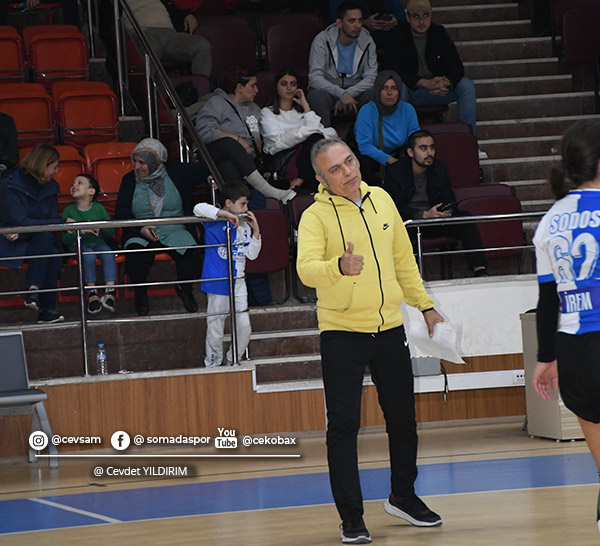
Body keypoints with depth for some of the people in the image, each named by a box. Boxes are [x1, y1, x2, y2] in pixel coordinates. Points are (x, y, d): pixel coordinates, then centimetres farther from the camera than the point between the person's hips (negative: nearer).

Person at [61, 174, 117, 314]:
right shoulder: (69, 210, 2)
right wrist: (80, 230, -24)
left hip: (99, 242, 1)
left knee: (108, 254, -31)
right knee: (89, 255, -34)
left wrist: (100, 227, -18)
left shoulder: (98, 208, 5)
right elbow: (65, 239, -7)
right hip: (79, 245, -1)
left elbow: (111, 232, 3)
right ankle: (92, 294, -27)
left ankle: (110, 292, -32)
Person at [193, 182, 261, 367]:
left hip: (238, 284, 5)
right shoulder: (216, 221, -6)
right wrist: (225, 214, -28)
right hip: (218, 283, -5)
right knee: (215, 329, 1)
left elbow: (252, 255, 12)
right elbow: (199, 209, -25)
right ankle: (212, 366, 14)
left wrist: (255, 231, 1)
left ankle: (232, 362, 21)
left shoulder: (244, 225, 10)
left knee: (244, 327, 3)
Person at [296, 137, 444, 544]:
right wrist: (339, 267, -46)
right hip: (341, 332, -5)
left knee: (403, 418, 14)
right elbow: (306, 268, -26)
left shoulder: (382, 200, 6)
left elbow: (403, 259, 17)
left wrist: (424, 305, 18)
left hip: (390, 327, 5)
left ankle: (403, 496, 34)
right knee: (343, 426, -4)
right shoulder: (316, 216, -11)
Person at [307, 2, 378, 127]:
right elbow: (315, 77, -19)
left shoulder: (367, 42, -2)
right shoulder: (322, 40, -12)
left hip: (355, 90, 3)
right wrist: (341, 94, -32)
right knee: (316, 97, -38)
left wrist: (348, 93, -23)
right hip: (326, 88, -3)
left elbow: (370, 77, -7)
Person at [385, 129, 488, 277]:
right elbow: (397, 208, -14)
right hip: (409, 222, -4)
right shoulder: (395, 172, -7)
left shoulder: (440, 169, 6)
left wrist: (447, 212, -20)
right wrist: (424, 215, -28)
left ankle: (480, 270, -28)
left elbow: (450, 201, 5)